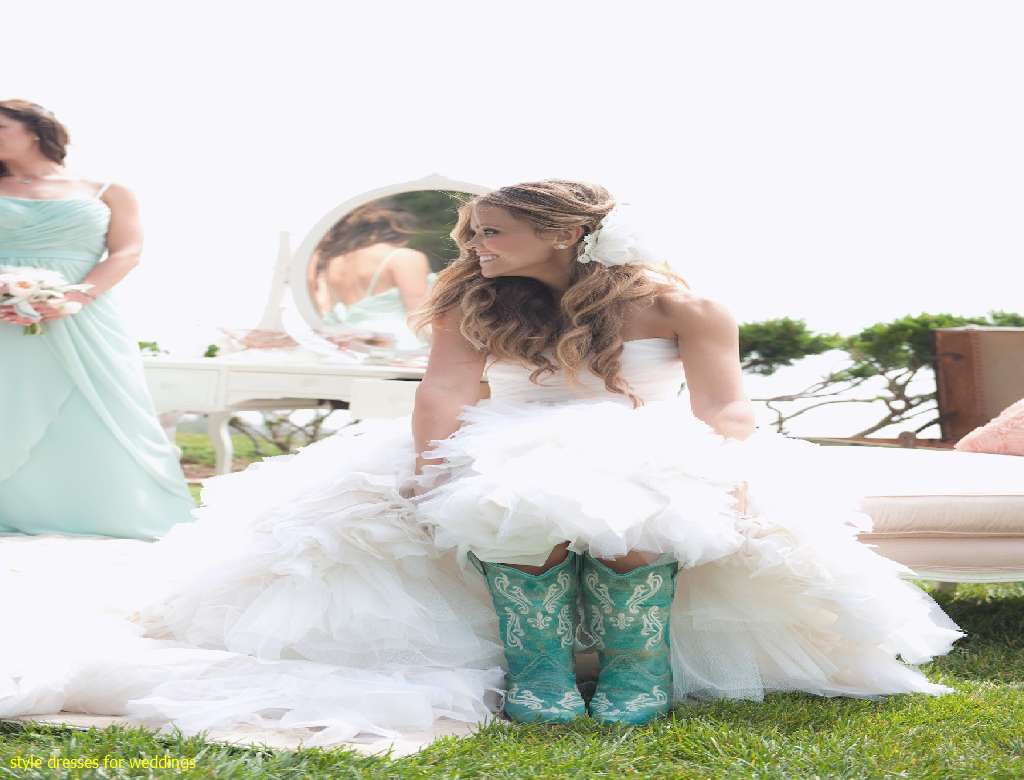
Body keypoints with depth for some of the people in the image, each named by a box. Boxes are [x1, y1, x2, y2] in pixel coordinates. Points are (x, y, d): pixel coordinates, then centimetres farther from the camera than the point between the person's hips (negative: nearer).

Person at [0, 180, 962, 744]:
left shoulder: (674, 304, -11)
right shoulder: (473, 303, -3)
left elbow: (724, 408, -15)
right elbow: (445, 391, -12)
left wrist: (729, 492, -30)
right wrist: (431, 472, -27)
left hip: (652, 462, -2)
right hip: (515, 456, 2)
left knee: (636, 519, -37)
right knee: (522, 508, -34)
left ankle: (635, 671, -21)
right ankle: (536, 675, -24)